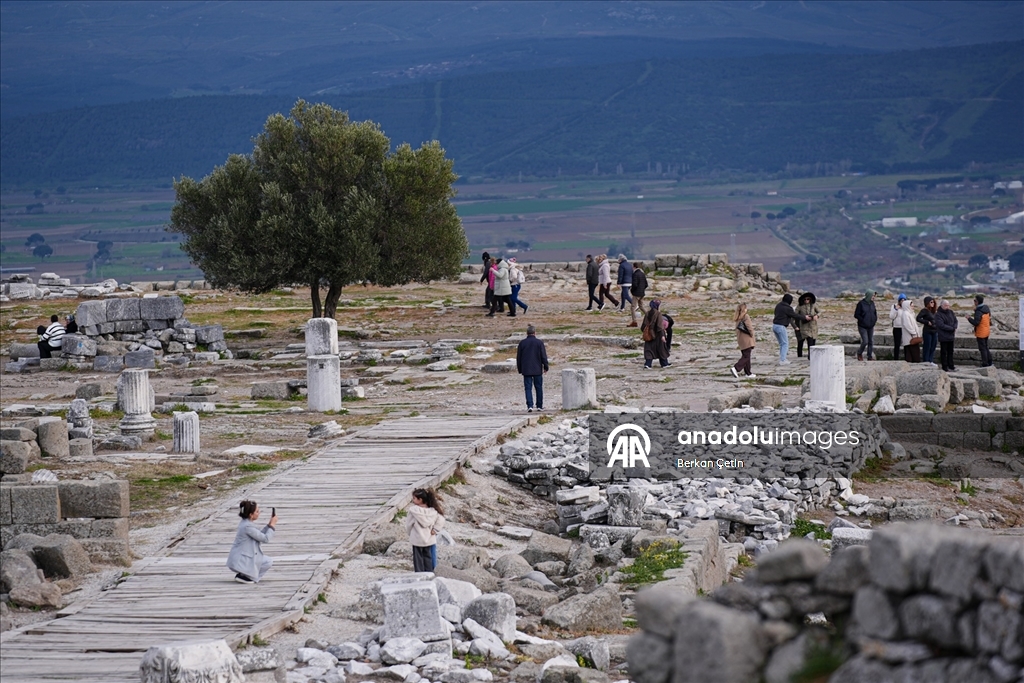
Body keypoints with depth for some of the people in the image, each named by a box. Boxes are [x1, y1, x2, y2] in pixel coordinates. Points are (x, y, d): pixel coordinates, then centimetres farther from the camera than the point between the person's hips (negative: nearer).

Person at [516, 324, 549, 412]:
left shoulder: (522, 343, 2)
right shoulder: (539, 342, -4)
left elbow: (518, 357, 7)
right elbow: (544, 356, -4)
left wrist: (519, 369, 15)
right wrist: (545, 367, 7)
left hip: (526, 370, 1)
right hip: (537, 370, -1)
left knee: (528, 388, 0)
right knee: (539, 388, 10)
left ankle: (530, 405, -13)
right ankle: (540, 406, 15)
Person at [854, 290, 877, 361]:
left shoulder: (872, 303, 5)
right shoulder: (861, 303, -13)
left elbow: (874, 312, 19)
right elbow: (856, 315, -12)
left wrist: (875, 318, 1)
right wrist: (863, 320, -16)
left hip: (871, 326, 6)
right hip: (863, 326, -6)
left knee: (871, 341, 4)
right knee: (865, 341, -10)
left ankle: (870, 356, 12)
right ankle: (859, 353, 15)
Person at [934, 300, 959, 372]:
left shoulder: (950, 312, 9)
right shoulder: (938, 314, -12)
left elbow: (955, 321, 14)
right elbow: (941, 325, -20)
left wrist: (954, 328, -7)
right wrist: (952, 328, -16)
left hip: (951, 336, 7)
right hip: (943, 336, -7)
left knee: (950, 351, 13)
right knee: (943, 352, 0)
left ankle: (951, 366, 20)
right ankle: (945, 367, 5)